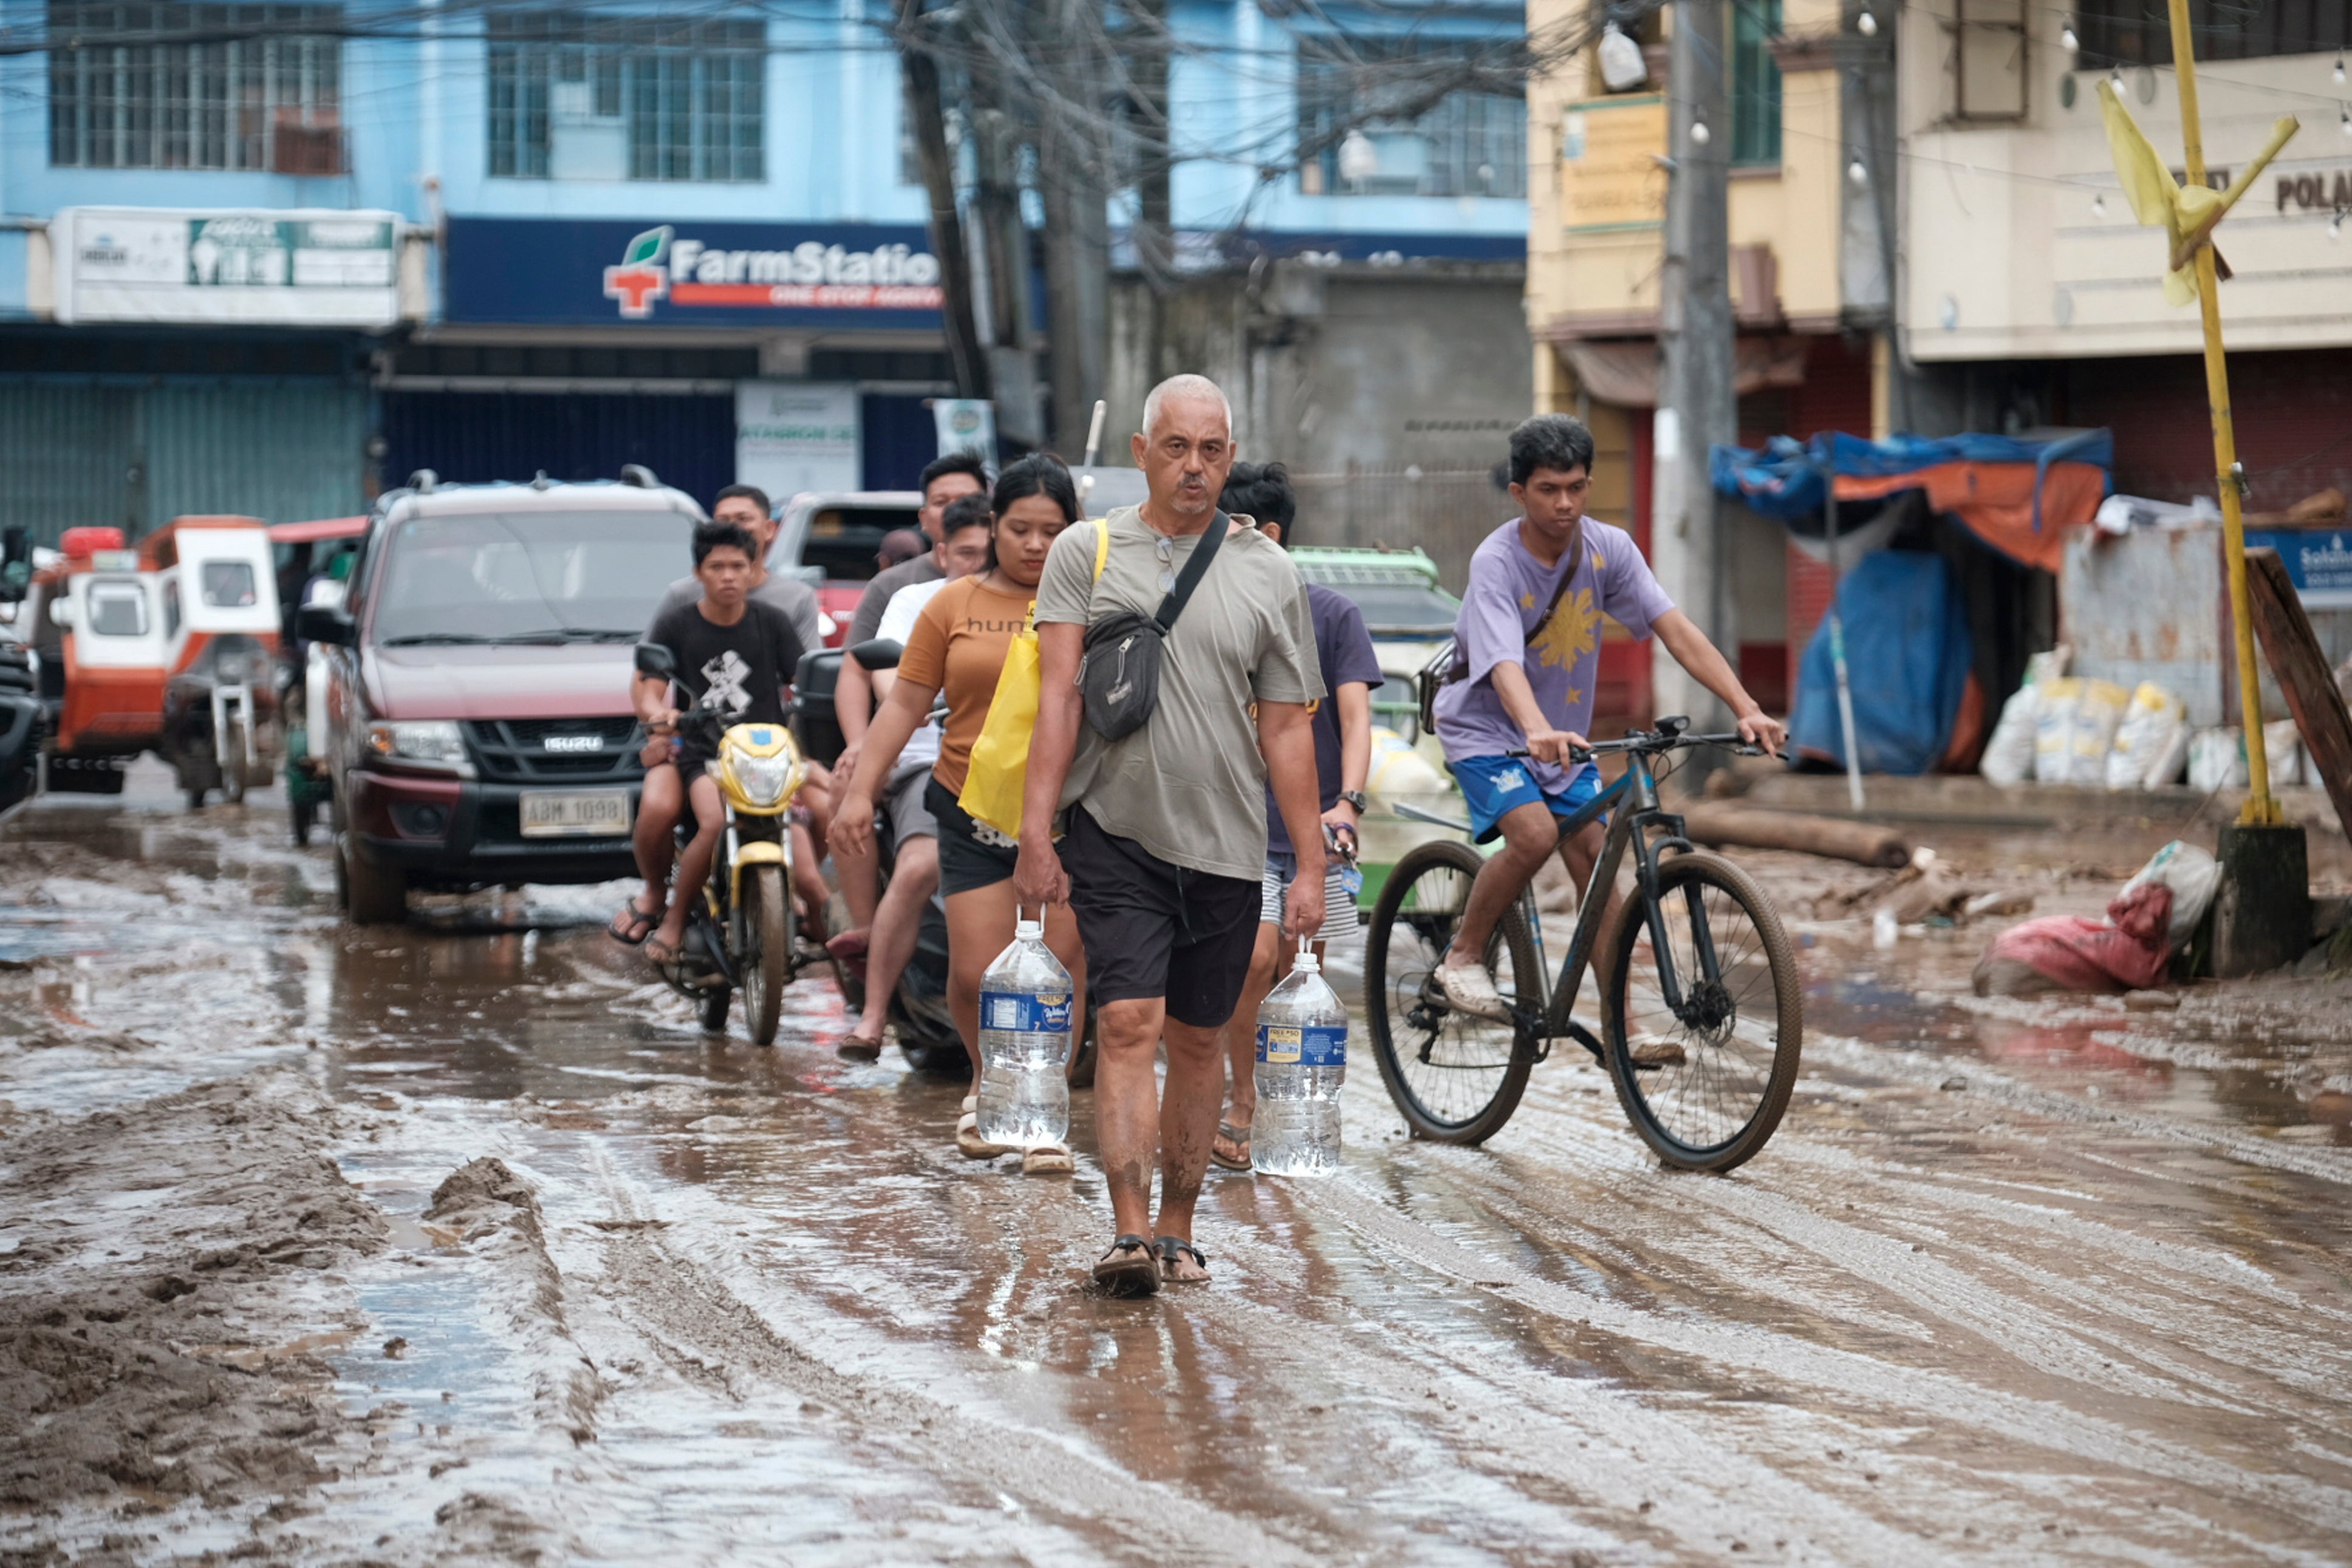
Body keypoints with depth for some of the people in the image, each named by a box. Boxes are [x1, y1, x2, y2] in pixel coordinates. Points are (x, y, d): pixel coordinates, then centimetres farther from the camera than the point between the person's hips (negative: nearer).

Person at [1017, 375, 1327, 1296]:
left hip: (1225, 843, 2)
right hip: (1115, 835, -2)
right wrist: (1036, 833, -9)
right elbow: (1057, 700, -2)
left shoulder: (1268, 573, 6)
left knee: (1197, 1040, 9)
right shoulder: (1085, 554, 2)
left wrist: (1311, 868, 4)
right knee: (1128, 1026, -12)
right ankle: (1130, 1232, -16)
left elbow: (1286, 730, 7)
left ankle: (1178, 1229, 19)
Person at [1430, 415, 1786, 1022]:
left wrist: (1746, 709, -29)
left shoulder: (1608, 548, -11)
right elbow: (1504, 665, -39)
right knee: (1534, 834, -27)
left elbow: (1676, 630, -17)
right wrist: (1539, 732, -59)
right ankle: (1462, 957, -6)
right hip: (1486, 729, -5)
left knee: (1596, 864, -3)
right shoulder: (1497, 563, -25)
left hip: (1564, 734, 5)